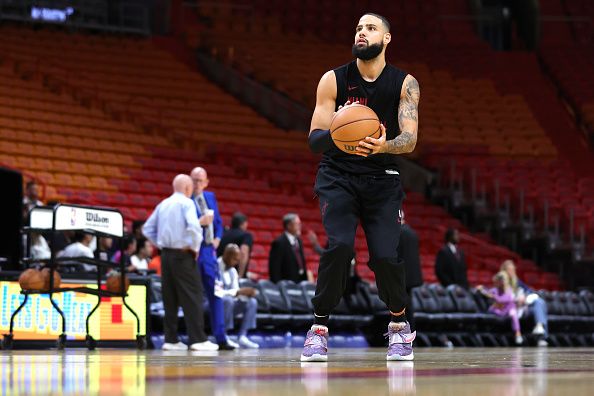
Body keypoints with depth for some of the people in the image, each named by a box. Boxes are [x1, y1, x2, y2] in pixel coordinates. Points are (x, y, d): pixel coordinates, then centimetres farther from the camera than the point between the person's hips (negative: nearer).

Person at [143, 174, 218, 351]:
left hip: (166, 254, 7)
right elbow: (193, 226, -24)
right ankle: (198, 339, -8)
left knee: (170, 298, 9)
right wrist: (195, 248, -11)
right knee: (192, 296, -5)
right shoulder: (186, 203, -8)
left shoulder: (163, 204, 12)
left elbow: (147, 229, 16)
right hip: (182, 255, -7)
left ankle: (171, 339, 9)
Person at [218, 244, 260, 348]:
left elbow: (235, 294, 9)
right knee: (228, 300, -38)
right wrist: (239, 292, -30)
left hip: (227, 303, 8)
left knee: (252, 302, -9)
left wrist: (246, 293, -15)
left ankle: (242, 336, -16)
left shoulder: (233, 271, 9)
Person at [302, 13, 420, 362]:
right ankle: (319, 328, -9)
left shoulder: (405, 84, -4)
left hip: (382, 179, 1)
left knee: (386, 255, -14)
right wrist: (335, 132, -33)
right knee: (340, 245, -24)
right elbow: (314, 139, -9)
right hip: (338, 176, -1)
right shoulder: (333, 81, -5)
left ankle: (400, 322, 14)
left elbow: (410, 139, -15)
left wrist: (384, 145, -37)